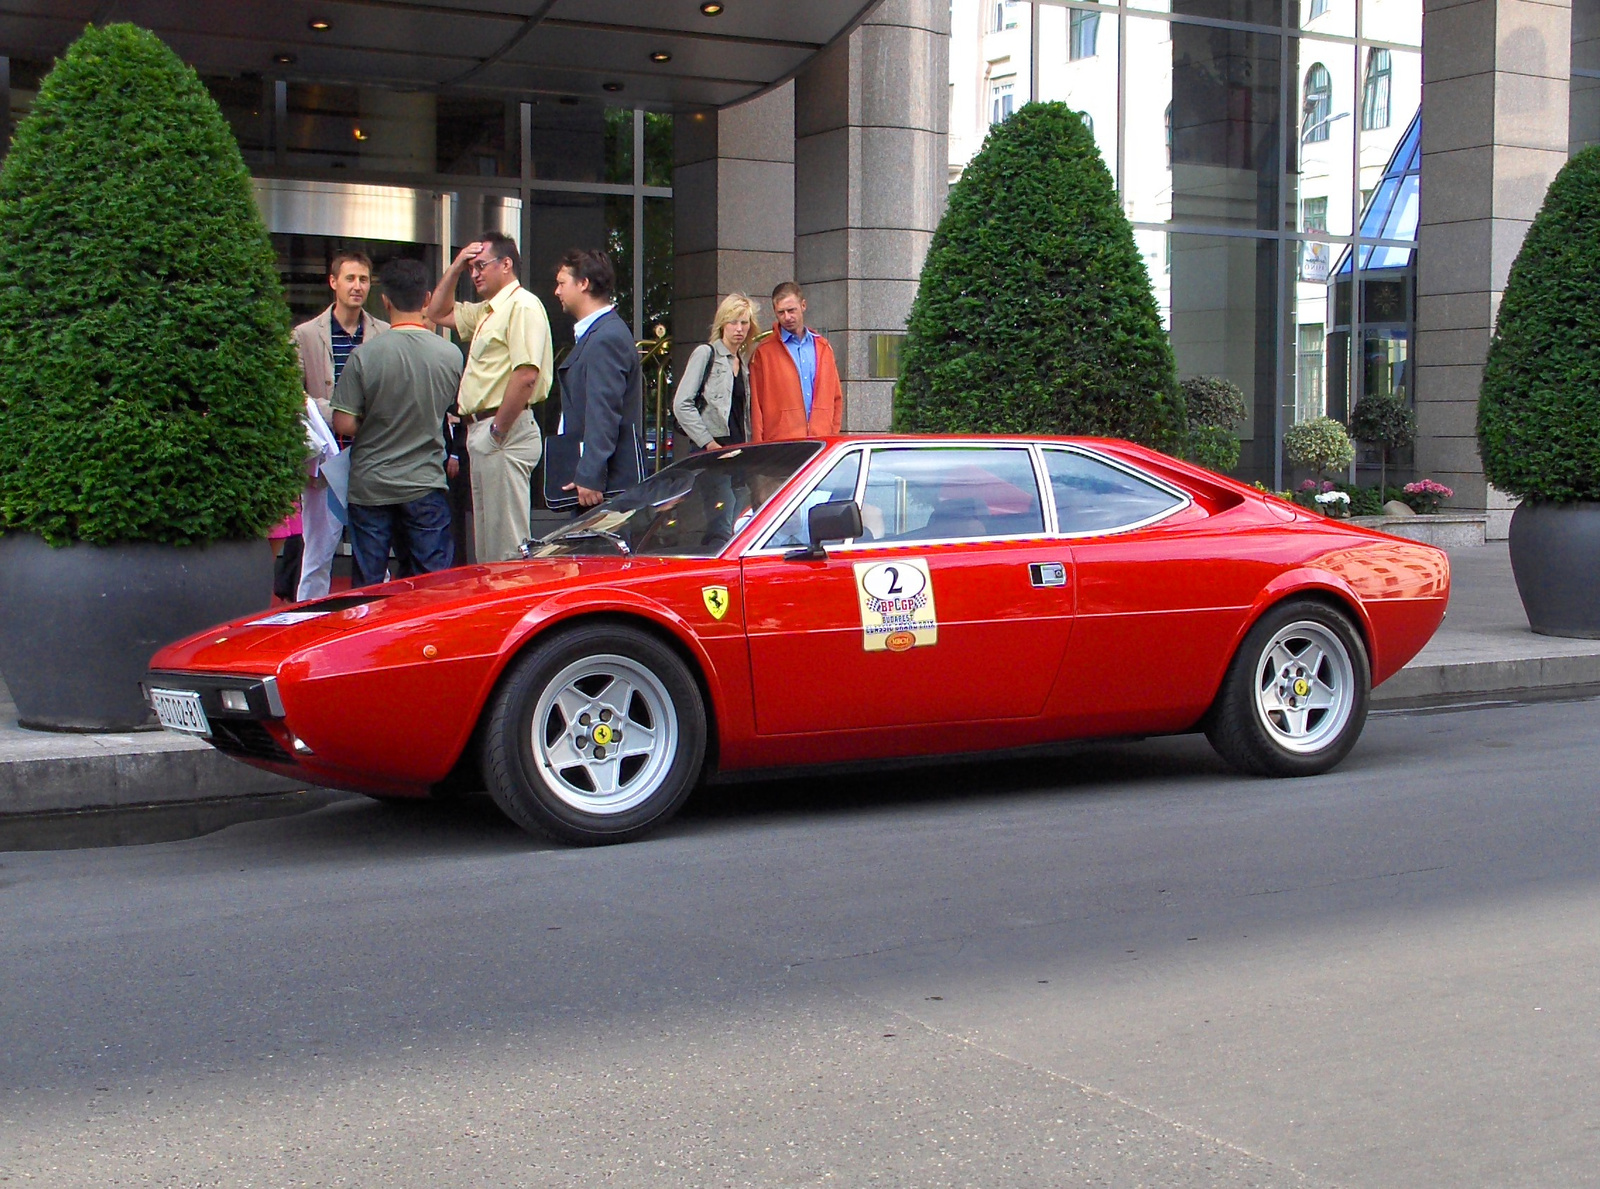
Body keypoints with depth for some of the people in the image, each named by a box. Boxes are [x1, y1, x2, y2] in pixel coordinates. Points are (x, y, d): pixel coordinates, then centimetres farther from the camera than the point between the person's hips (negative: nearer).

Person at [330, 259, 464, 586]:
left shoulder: (365, 356, -12)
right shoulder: (450, 355, -6)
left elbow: (343, 424, -11)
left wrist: (374, 426, 8)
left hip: (370, 487, -1)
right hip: (425, 485, 1)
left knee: (368, 588, 7)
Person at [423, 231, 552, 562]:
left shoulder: (522, 305, -12)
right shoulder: (486, 311, 20)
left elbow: (526, 375, -23)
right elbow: (437, 313, 33)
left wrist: (499, 430, -20)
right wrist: (455, 268, 19)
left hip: (505, 434, -11)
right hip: (481, 431, 11)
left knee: (507, 543, -9)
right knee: (487, 544, 14)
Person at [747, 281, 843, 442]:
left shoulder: (823, 347, 17)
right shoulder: (763, 353, 4)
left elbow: (836, 398, 19)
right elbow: (756, 405, 1)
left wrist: (834, 435, 9)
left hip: (821, 440, 3)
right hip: (780, 444, -3)